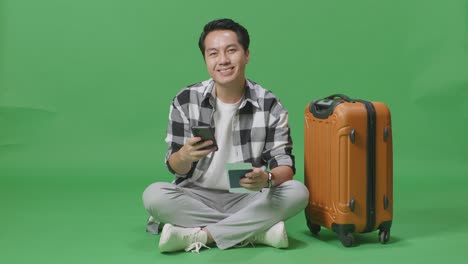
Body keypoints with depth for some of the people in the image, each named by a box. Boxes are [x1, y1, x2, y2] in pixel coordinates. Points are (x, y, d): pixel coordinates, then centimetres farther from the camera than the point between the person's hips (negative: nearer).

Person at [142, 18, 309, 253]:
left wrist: (266, 179, -33)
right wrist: (186, 155, -30)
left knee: (297, 192, -25)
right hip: (197, 197, 0)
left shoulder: (270, 106, -6)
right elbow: (175, 167, -5)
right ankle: (257, 231, -23)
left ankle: (198, 236, -24)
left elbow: (285, 167, -9)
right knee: (153, 195, -28)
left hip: (247, 199, 0)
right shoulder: (185, 101, -6)